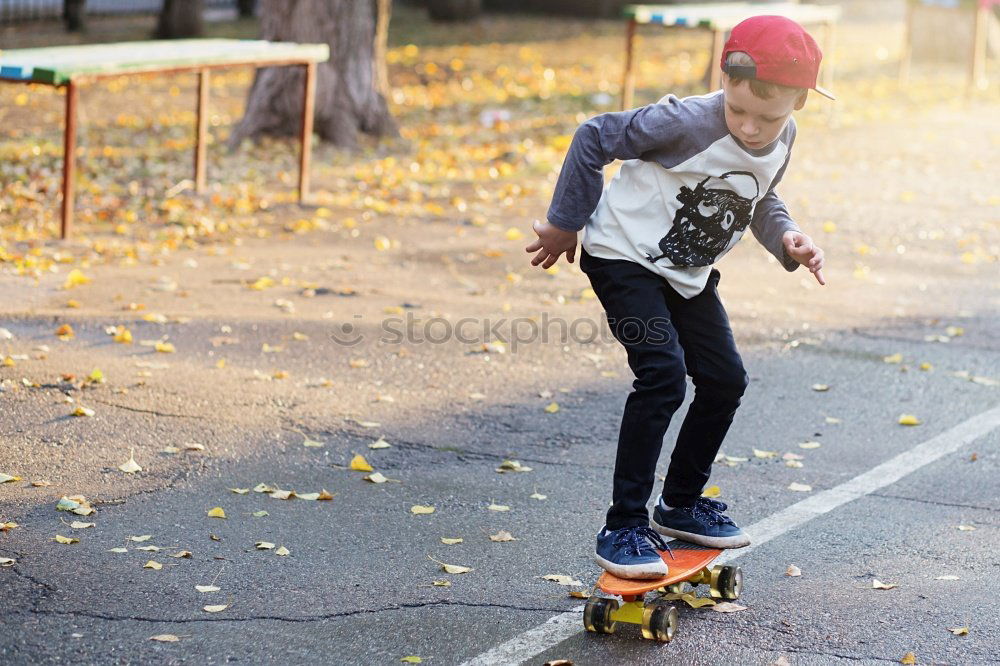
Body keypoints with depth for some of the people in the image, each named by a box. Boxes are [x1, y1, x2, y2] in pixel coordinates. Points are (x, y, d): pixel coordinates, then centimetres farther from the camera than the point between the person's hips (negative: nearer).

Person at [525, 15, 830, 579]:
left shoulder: (782, 141, -9)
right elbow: (596, 139, -22)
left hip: (688, 272, 8)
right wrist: (564, 225, -13)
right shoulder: (689, 123, -30)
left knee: (725, 379, 8)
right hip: (625, 255, -7)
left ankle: (681, 504, 28)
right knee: (663, 374, -22)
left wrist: (786, 238, -11)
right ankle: (623, 527, -14)